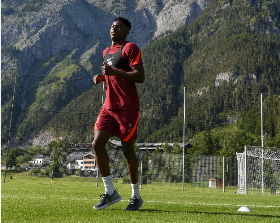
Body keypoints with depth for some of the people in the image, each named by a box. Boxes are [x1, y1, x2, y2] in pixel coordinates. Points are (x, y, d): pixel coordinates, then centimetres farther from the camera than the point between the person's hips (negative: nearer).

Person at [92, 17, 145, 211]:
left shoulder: (130, 48, -6)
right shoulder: (106, 52, 20)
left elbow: (140, 77, -15)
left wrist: (114, 72, -23)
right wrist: (101, 78, 11)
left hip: (127, 108, -7)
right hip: (109, 106, 7)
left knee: (128, 150, -2)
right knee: (97, 144, -5)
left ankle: (136, 196, 14)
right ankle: (110, 192, 6)